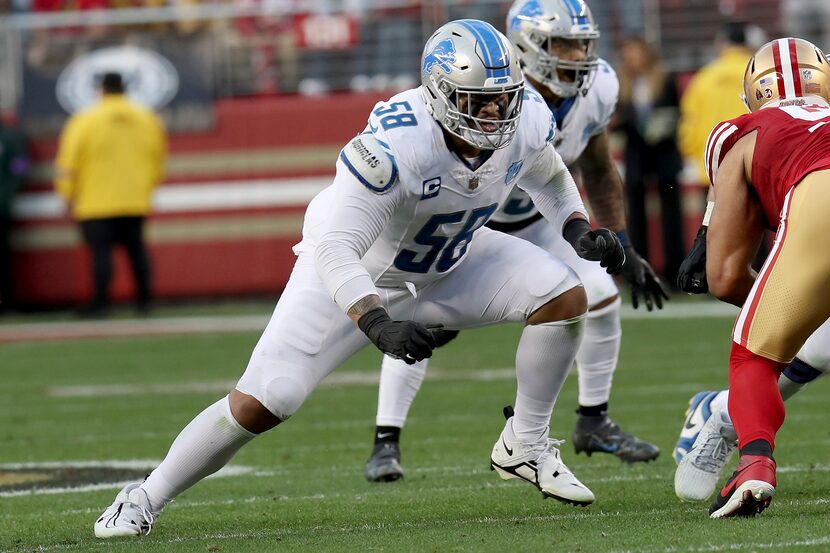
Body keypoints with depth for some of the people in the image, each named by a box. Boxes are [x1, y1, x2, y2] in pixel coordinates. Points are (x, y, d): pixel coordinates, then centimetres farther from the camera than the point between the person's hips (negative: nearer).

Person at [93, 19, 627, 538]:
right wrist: (379, 324, -52)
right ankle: (145, 499, 6)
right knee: (259, 404, -13)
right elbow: (334, 251, -39)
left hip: (449, 261, 5)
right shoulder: (395, 146, -39)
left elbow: (548, 177, 8)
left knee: (566, 296, -15)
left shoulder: (527, 122, -19)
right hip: (355, 272, -5)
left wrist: (580, 230, -9)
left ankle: (525, 447, 2)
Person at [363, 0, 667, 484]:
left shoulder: (595, 90, -17)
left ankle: (594, 424, 16)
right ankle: (386, 443, -13)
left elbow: (598, 171, 2)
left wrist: (625, 252, 4)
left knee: (602, 298, -4)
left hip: (532, 219, 5)